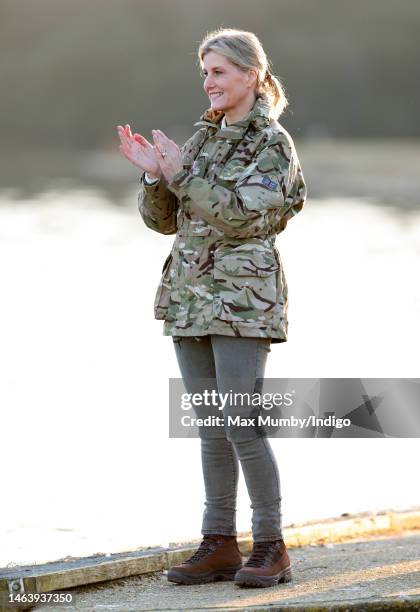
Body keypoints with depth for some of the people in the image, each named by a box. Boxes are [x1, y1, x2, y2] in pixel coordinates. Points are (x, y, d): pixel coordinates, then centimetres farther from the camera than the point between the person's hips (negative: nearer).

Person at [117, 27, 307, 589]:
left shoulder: (273, 143, -5)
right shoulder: (205, 137, 14)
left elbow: (243, 216, -18)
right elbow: (164, 220, 12)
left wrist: (182, 174, -18)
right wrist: (154, 174, -6)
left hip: (244, 299, -7)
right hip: (191, 295, 7)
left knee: (242, 425, -11)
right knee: (211, 428, 8)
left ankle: (271, 548, -4)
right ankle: (220, 546, 13)